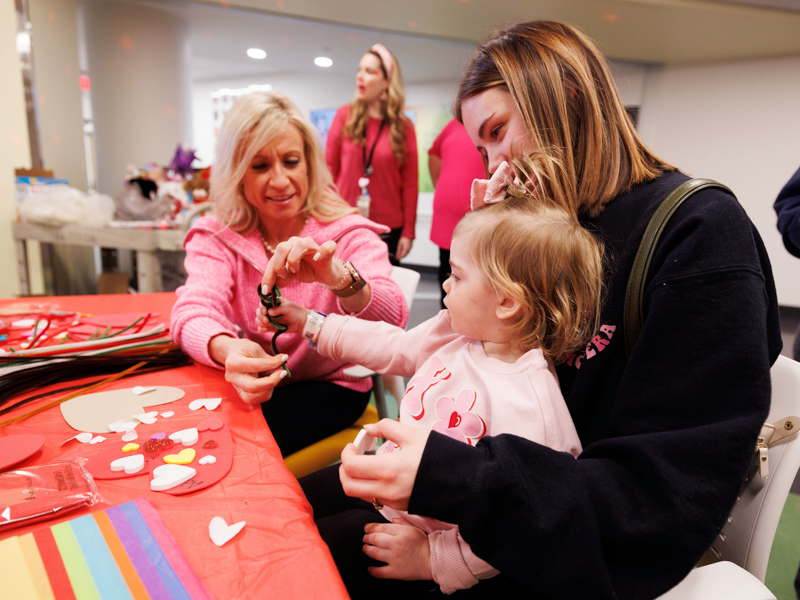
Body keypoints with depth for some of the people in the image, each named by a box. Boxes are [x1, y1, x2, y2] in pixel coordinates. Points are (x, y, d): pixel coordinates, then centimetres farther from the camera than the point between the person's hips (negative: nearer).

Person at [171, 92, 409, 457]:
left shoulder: (346, 232, -8)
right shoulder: (216, 237, -1)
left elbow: (392, 320, -24)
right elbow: (192, 309, -20)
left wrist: (338, 278, -46)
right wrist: (226, 349, -44)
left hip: (329, 386, -2)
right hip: (248, 386, 3)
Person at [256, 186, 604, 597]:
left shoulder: (531, 408, -32)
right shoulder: (459, 332, -8)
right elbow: (394, 347, 7)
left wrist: (431, 559, -26)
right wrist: (312, 325, 11)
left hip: (415, 530, -7)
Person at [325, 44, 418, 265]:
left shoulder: (404, 127, 2)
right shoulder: (345, 115, 4)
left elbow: (410, 183, 1)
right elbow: (330, 167, 6)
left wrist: (408, 232, -3)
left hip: (388, 229, 0)